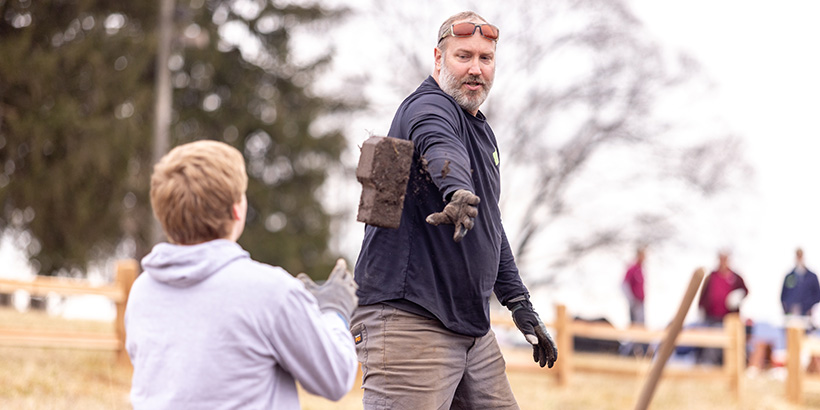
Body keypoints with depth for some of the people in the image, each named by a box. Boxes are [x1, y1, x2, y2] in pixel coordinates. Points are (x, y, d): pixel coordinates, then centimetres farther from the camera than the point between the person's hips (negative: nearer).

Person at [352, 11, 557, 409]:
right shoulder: (429, 106, -9)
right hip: (408, 320, -9)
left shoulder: (482, 132, 20)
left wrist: (520, 303, 25)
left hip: (472, 327, 9)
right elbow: (438, 146, -35)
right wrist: (459, 192, -57)